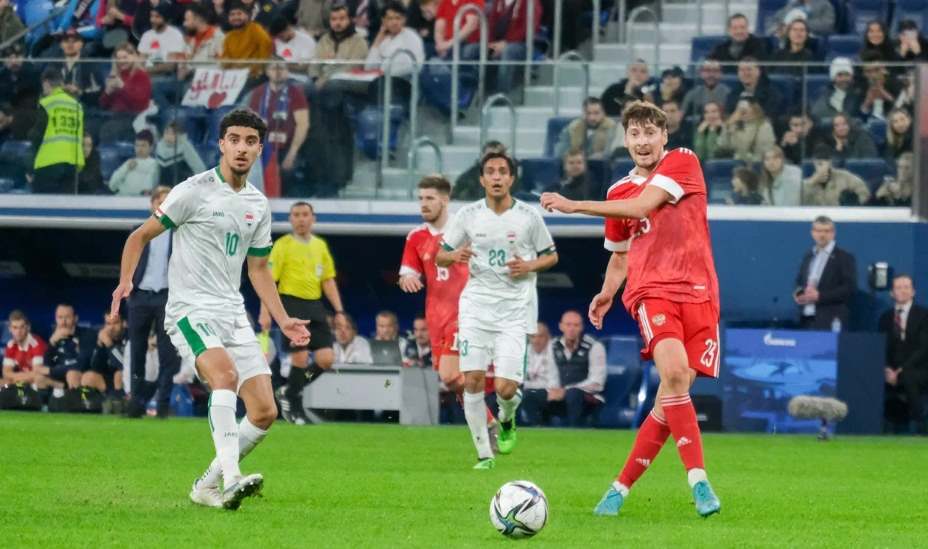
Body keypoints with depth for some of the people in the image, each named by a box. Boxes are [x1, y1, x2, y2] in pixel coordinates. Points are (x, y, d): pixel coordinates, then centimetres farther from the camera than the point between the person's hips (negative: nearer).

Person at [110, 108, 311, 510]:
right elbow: (141, 235, 0)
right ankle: (231, 478, -42)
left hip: (233, 314, 7)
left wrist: (283, 320, 16)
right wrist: (125, 282, -16)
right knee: (226, 373, -34)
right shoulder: (194, 191, -5)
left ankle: (208, 486, 13)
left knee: (265, 412, -3)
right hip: (190, 309, -7)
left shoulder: (258, 205, 13)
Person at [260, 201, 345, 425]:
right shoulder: (283, 245, -2)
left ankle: (290, 393, 16)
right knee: (300, 358, -11)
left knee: (326, 358, -4)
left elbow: (328, 280, 18)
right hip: (291, 304, -5)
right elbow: (269, 280, -6)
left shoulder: (320, 245, 14)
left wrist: (339, 310, 10)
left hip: (314, 306, 5)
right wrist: (265, 312, -14)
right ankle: (295, 406, 6)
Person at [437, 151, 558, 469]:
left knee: (504, 388, -12)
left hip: (514, 311, -2)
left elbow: (551, 256, 13)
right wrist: (455, 256, -12)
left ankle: (507, 419, 25)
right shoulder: (469, 215, 5)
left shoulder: (529, 216, 1)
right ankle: (484, 454, 4)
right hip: (476, 307, 2)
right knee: (473, 380, -8)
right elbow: (440, 256, 11)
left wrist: (529, 266, -8)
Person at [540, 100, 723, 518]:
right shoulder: (619, 192, 17)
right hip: (652, 290, 1)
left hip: (699, 293, -1)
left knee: (673, 397, -4)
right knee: (673, 371, -27)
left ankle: (622, 486, 10)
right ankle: (698, 479, -28)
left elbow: (641, 206, -9)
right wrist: (607, 293, 15)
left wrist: (574, 206, -7)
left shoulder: (683, 162, 3)